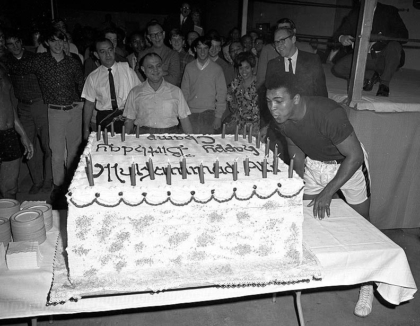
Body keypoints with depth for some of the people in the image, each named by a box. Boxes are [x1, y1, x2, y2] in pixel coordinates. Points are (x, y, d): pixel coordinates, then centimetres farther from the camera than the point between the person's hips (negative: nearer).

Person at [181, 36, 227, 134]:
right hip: (191, 113, 2)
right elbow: (184, 91, 11)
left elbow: (221, 93, 3)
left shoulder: (216, 69, 2)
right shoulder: (189, 67, 9)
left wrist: (218, 116, -3)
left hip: (208, 113, -1)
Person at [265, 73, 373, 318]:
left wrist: (328, 192, -32)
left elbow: (355, 156, -30)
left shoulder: (329, 114, -38)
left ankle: (367, 287, 25)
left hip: (349, 163, -5)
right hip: (314, 163, 5)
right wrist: (301, 184, 2)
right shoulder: (281, 118, -18)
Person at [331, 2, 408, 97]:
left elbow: (403, 35, -13)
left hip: (383, 58, -2)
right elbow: (338, 34, 7)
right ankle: (370, 75, 2)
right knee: (337, 69, -20)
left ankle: (384, 84, -17)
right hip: (363, 56, 3)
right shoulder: (355, 13, 9)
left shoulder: (389, 11, -1)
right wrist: (341, 38, -20)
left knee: (394, 45, -35)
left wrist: (377, 37, -27)